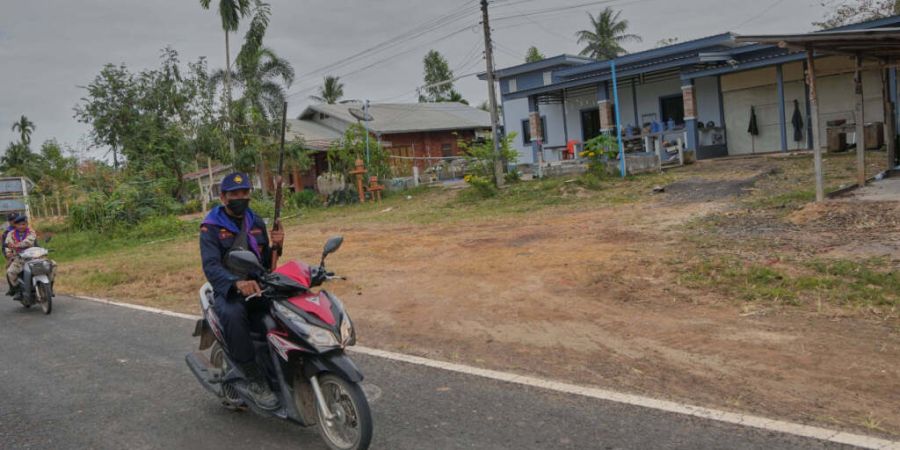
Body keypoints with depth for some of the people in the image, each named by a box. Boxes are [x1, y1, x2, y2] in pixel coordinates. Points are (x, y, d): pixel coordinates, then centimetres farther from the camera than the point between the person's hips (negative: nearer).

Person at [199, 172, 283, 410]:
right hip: (228, 292, -4)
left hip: (258, 287, 5)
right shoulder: (211, 227, -4)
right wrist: (237, 283, -39)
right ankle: (255, 382, -30)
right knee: (233, 315, -38)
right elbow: (211, 266, -20)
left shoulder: (256, 222, 13)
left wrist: (275, 246, -6)